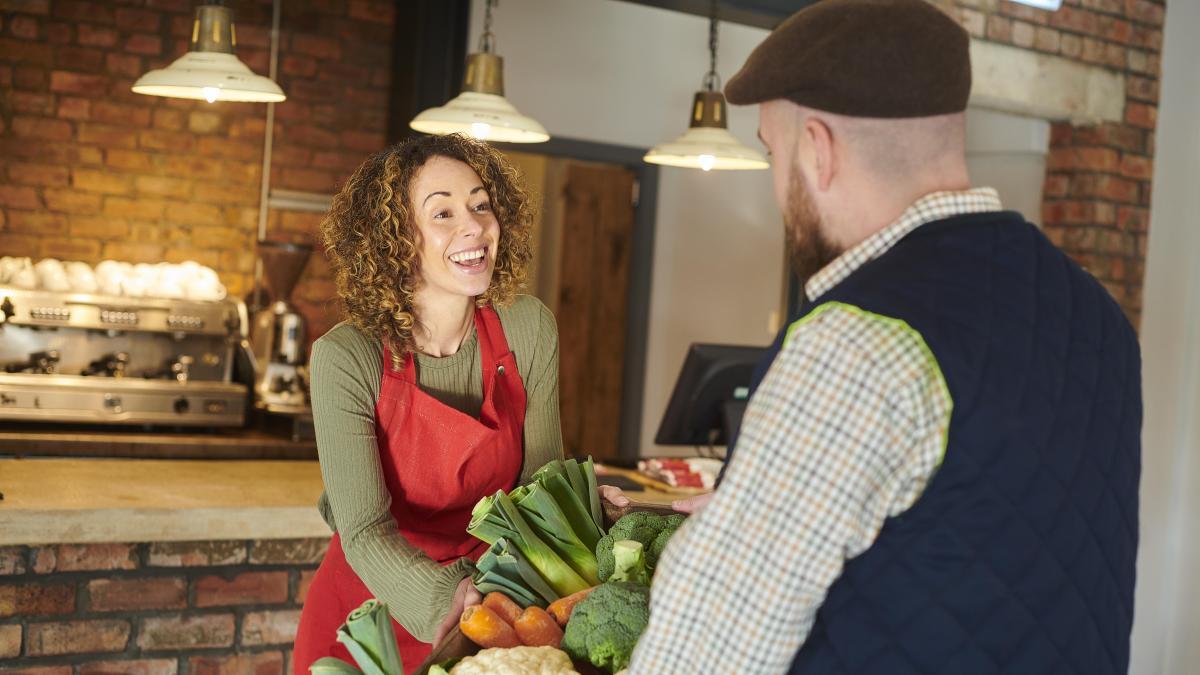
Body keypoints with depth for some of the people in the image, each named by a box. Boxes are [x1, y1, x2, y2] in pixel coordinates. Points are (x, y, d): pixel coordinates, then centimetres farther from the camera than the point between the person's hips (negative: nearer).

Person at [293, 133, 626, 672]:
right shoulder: (347, 357, -21)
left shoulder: (528, 328, -12)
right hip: (369, 608, -3)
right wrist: (447, 598, -42)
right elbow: (364, 531, -25)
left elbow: (538, 477, -5)